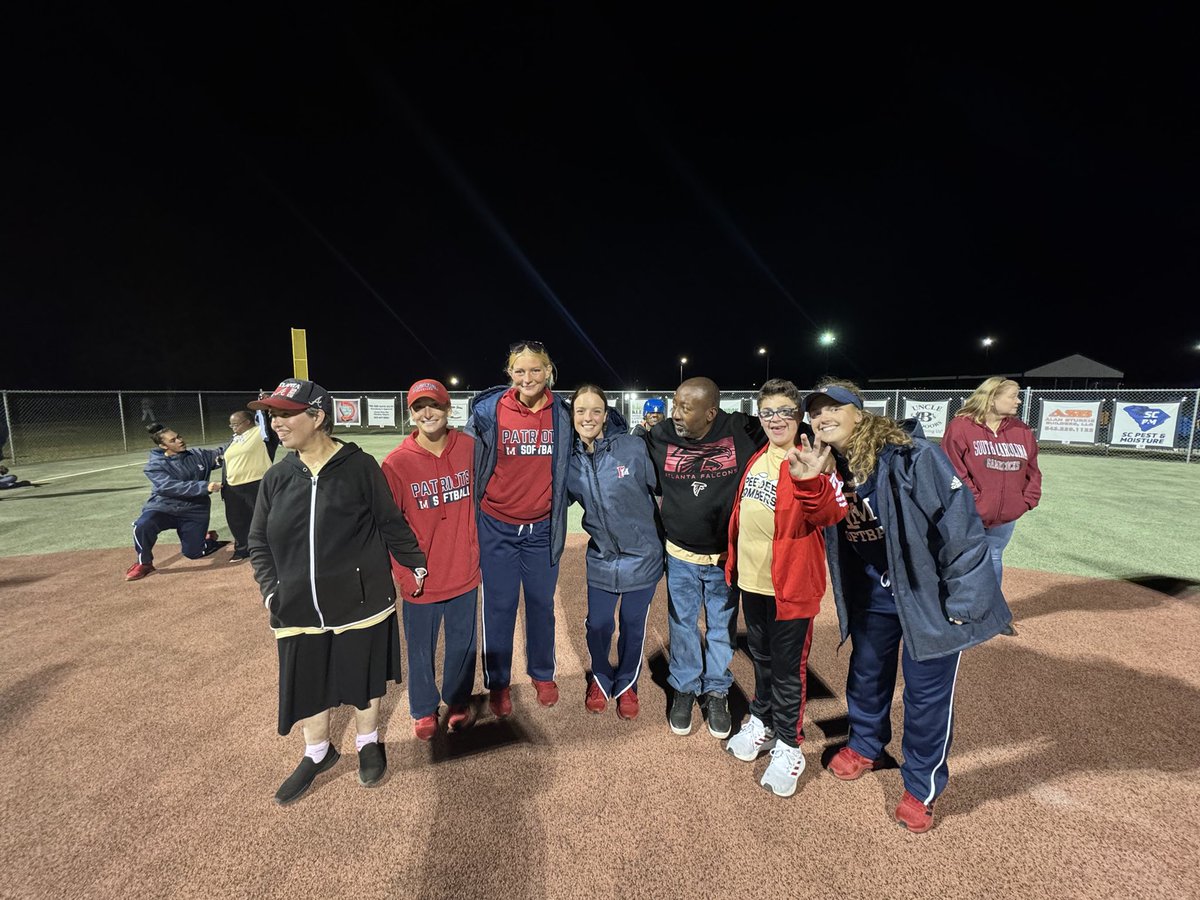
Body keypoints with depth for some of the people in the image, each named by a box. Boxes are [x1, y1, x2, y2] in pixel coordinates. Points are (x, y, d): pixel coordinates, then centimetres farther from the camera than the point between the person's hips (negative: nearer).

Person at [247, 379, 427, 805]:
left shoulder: (359, 466, -12)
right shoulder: (276, 478, 0)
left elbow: (391, 523, -4)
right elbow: (259, 541, 9)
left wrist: (416, 563, 1)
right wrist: (269, 588, -1)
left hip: (361, 604, -3)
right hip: (299, 610, 4)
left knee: (363, 680, 16)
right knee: (307, 686, 16)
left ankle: (368, 744, 43)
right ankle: (317, 753, 44)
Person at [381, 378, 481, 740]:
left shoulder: (469, 448, -6)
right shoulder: (396, 463, -12)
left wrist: (479, 552, 5)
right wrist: (405, 574, -11)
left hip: (465, 574, 2)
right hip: (421, 581, -2)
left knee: (463, 643, 18)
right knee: (421, 650, 16)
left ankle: (459, 702, 44)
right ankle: (424, 711, 42)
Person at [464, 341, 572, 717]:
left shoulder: (561, 415, -3)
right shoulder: (488, 411, -9)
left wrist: (558, 519, 9)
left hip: (542, 528, 2)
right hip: (497, 527, -2)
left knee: (541, 604, 16)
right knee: (499, 608, 10)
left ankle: (543, 675, 37)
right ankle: (498, 683, 31)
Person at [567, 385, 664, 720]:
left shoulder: (634, 447, -16)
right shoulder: (571, 461, -5)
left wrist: (663, 535, 0)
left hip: (642, 555, -2)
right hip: (601, 557, 2)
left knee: (633, 626, 13)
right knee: (598, 625, 10)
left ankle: (627, 684, 41)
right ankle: (600, 678, 43)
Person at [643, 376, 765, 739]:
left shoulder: (743, 432, -16)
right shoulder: (660, 437, -10)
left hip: (726, 556, -1)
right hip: (680, 556, 1)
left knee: (722, 628, 17)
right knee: (682, 626, 16)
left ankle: (717, 692, 40)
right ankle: (684, 689, 39)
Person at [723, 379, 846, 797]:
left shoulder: (809, 462, -14)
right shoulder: (757, 459, 6)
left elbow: (830, 514, -29)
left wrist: (809, 483, -47)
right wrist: (733, 562, 16)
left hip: (790, 583, -6)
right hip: (751, 580, 6)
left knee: (788, 669, 10)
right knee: (761, 658, 23)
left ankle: (788, 745, 30)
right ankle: (762, 721, 43)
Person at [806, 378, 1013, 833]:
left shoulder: (911, 456, -25)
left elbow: (960, 525, -23)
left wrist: (962, 601, -19)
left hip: (929, 591, -5)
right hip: (872, 591, 6)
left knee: (927, 691, 7)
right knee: (866, 672, 20)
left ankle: (922, 786, 32)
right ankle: (865, 745, 47)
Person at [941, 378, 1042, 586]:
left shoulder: (1022, 431, 7)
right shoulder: (960, 427, -12)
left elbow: (1032, 470, 12)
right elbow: (953, 470, -16)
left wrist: (1028, 500, 1)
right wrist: (973, 499, -16)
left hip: (1006, 518, 6)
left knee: (994, 559, 19)